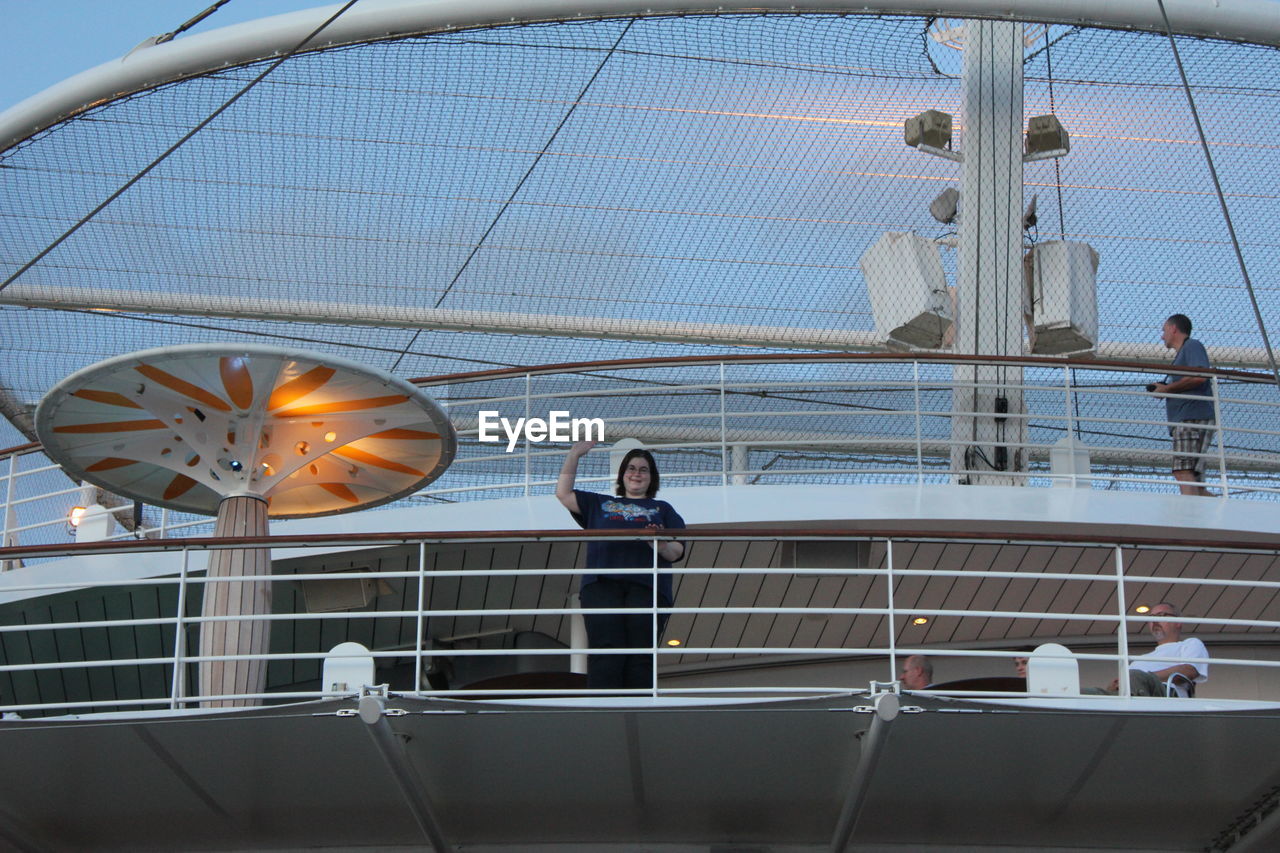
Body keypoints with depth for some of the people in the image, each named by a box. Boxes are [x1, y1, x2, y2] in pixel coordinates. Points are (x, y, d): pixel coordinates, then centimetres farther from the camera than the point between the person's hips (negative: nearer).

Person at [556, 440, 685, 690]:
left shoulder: (662, 510, 27)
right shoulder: (599, 505, 33)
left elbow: (676, 552, 14)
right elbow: (563, 493, 27)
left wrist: (662, 546, -10)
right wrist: (574, 456, 24)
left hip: (646, 587, 0)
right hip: (602, 585, 0)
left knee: (641, 659, -13)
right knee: (606, 654, -17)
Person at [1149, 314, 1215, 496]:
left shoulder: (1192, 346, 3)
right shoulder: (1182, 353, 32)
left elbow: (1199, 377, -16)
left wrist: (1167, 388, -7)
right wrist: (1163, 389, 16)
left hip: (1193, 418, -11)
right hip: (1184, 422, 11)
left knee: (1183, 472, -24)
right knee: (1195, 482, 6)